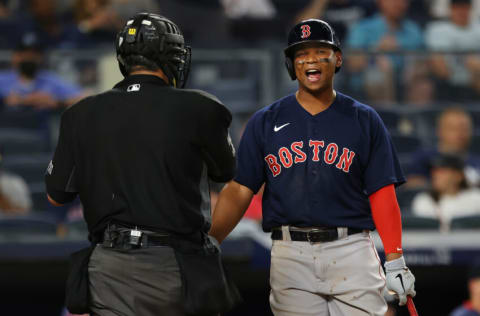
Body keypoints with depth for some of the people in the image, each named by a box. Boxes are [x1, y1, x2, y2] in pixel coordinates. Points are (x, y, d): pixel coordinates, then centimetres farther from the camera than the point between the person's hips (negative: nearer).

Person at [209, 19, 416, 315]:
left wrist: (395, 261, -4)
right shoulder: (266, 122, 10)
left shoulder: (364, 120, 9)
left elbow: (381, 194, 5)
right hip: (291, 255, 0)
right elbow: (239, 191, 5)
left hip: (351, 251, 0)